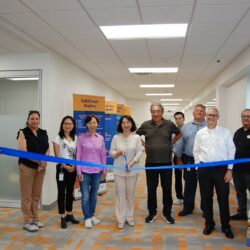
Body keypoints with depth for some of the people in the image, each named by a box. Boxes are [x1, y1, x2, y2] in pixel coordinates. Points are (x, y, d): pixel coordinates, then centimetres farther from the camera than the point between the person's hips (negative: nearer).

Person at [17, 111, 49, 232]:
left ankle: (35, 218, 26)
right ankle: (28, 222, 12)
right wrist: (39, 161, -20)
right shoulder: (23, 132, -7)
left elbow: (47, 149, 5)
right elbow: (23, 152, -16)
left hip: (41, 167, 5)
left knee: (37, 195, 13)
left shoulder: (43, 133, 8)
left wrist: (43, 163, -11)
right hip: (27, 167, -5)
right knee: (27, 196, 2)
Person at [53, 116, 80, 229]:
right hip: (62, 168, -4)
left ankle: (69, 214, 24)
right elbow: (57, 156, -8)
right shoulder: (58, 138, -5)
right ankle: (63, 217, 9)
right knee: (61, 192, 1)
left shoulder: (75, 138, 8)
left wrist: (74, 166, -7)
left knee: (70, 192, 13)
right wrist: (65, 166, -15)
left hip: (72, 168, 4)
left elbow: (77, 154, 7)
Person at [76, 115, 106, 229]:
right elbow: (78, 155, -5)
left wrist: (104, 169, 8)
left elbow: (103, 154, 9)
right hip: (85, 171, -3)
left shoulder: (100, 138, 4)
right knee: (85, 196, 0)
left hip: (97, 171, 3)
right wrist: (79, 172, -7)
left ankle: (92, 215, 30)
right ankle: (87, 218, 16)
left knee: (94, 195, 14)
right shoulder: (81, 137, -6)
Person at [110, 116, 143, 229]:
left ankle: (129, 216, 25)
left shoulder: (137, 138, -2)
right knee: (120, 193, 4)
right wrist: (119, 152, -18)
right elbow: (111, 153, 2)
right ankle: (121, 219, 13)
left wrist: (131, 163, -20)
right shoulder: (116, 137, 0)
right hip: (119, 170, 0)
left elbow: (139, 153, -6)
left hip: (132, 170, 0)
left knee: (130, 193, 10)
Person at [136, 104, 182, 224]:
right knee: (151, 189, 10)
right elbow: (136, 135, 14)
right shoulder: (146, 125, -2)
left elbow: (179, 134, 14)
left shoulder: (169, 124, -3)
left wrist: (171, 143, 4)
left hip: (166, 162, 0)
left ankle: (167, 213, 25)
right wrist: (144, 145, 3)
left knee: (167, 189, 9)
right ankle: (152, 213, 25)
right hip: (150, 163, 1)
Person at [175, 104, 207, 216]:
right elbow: (181, 143, 9)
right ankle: (187, 207, 26)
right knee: (189, 185, 12)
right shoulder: (186, 127, 7)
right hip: (189, 160, 2)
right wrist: (179, 159, 9)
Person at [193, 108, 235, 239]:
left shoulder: (225, 132, -1)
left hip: (221, 169, -2)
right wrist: (199, 167, 4)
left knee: (223, 198, 5)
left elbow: (231, 151, -1)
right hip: (204, 169, 2)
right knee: (206, 198, 10)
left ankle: (226, 225, 22)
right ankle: (209, 223, 26)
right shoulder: (200, 133, 5)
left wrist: (229, 169, -6)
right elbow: (196, 151, 9)